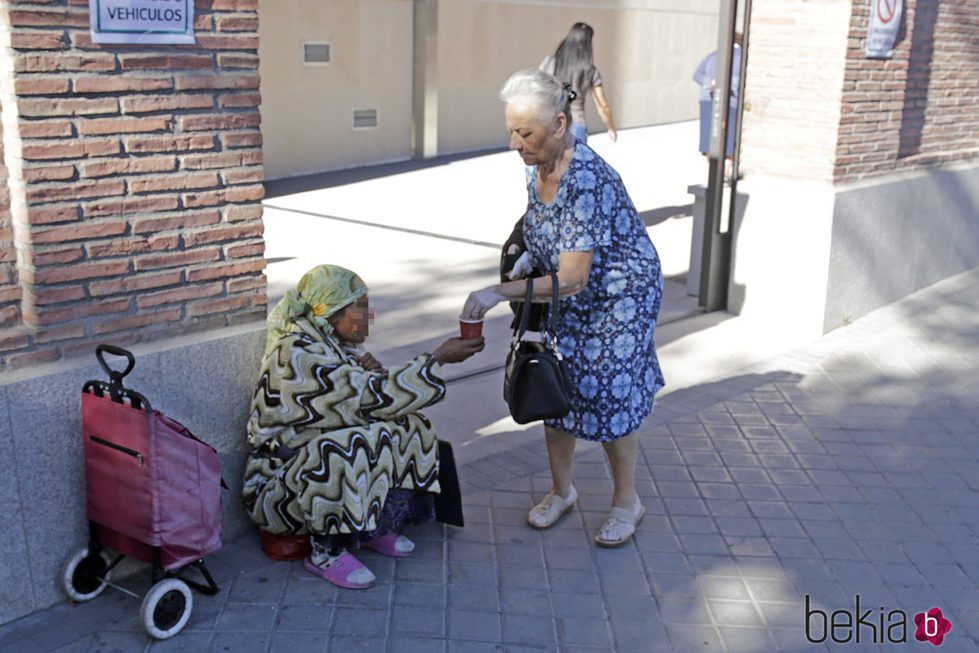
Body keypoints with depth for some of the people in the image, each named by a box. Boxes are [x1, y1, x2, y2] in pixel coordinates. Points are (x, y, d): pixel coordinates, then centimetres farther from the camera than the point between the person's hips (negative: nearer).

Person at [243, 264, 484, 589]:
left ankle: (373, 526, 5)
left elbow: (365, 402, 9)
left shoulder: (337, 343, 3)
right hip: (277, 486, -9)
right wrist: (439, 358, -22)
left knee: (408, 427, -2)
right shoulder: (297, 355, -24)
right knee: (343, 449, -36)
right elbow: (376, 398, -26)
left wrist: (376, 376, -14)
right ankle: (326, 552, -19)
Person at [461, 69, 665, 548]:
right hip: (567, 298, 8)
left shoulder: (587, 180, -33)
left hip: (620, 296, -7)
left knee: (609, 395, -1)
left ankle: (627, 501, 21)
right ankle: (561, 490, 30)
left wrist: (501, 292, -38)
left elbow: (572, 278, -35)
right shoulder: (536, 169, -7)